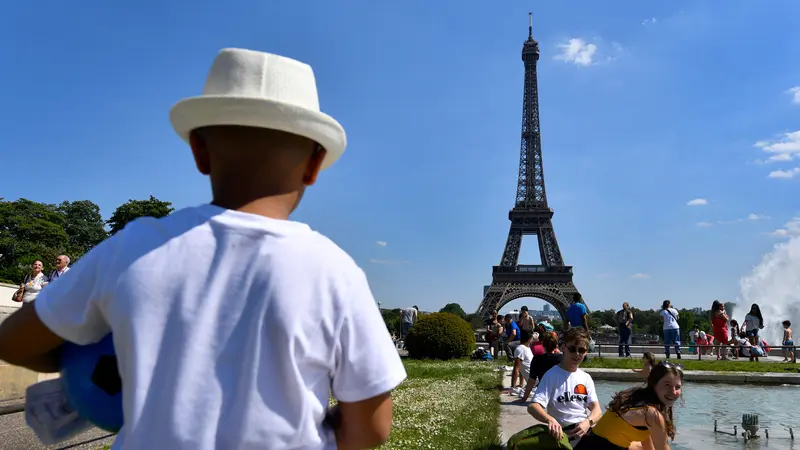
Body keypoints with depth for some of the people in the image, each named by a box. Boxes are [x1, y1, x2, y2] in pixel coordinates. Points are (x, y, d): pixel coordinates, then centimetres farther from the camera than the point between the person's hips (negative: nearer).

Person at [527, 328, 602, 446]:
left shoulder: (586, 378, 13)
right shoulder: (552, 375, -5)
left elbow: (597, 409, 6)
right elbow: (533, 407, -15)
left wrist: (588, 422, -18)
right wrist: (550, 420, -37)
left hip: (587, 430, 6)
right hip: (565, 434, -6)